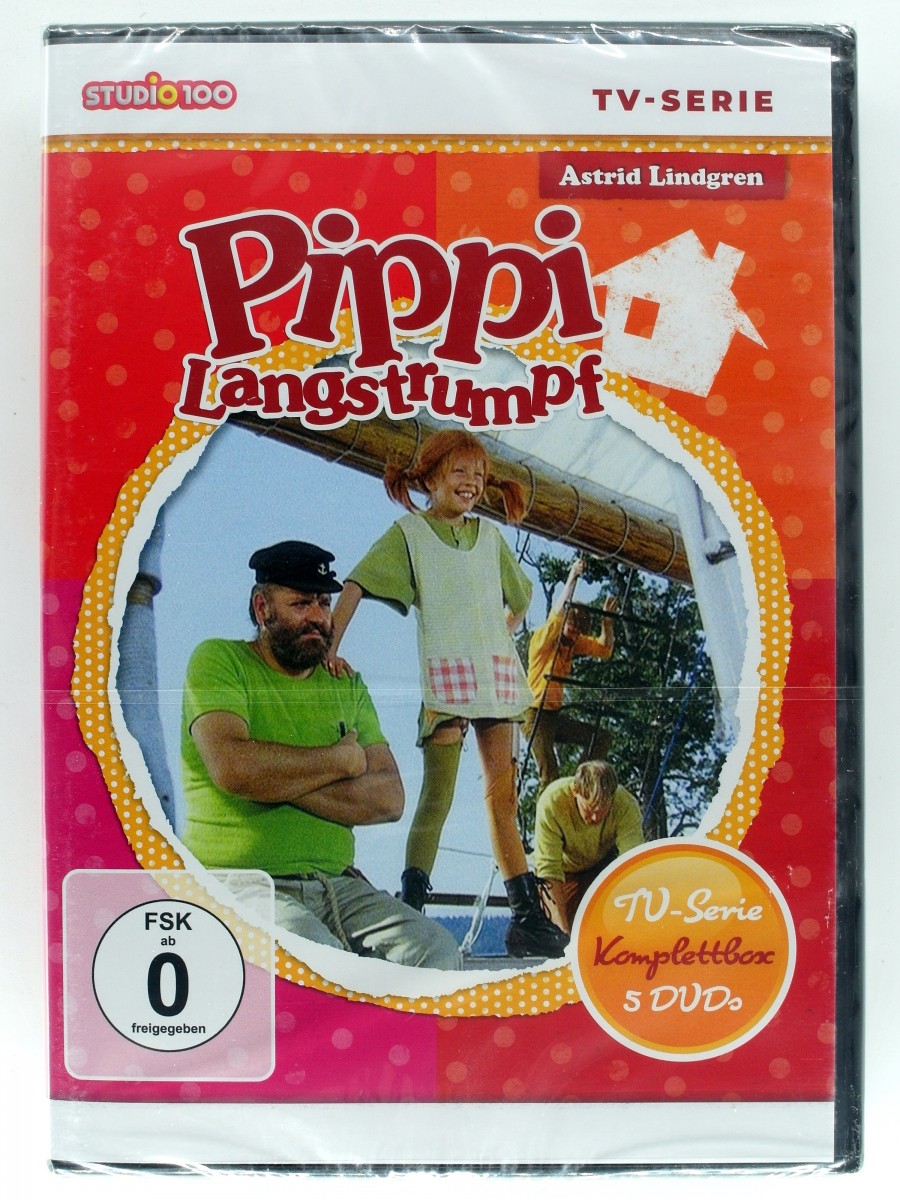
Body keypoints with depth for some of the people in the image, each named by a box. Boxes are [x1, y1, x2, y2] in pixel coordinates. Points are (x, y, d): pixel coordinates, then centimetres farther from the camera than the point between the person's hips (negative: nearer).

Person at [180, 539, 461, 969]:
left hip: (338, 884, 5)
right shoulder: (218, 661, 2)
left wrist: (277, 780, -12)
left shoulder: (348, 685, 15)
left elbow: (389, 798, 2)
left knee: (435, 951, -17)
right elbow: (231, 767, -18)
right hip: (242, 883, -5)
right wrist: (340, 759, -5)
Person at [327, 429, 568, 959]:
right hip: (444, 676, -4)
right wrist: (331, 644, -20)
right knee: (438, 794, -7)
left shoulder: (490, 535, 16)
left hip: (498, 675, 4)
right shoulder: (409, 531, 3)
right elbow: (356, 585, -8)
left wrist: (497, 637, 14)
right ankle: (411, 906, 0)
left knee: (503, 793, 6)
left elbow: (519, 598, 28)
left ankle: (528, 914, 11)